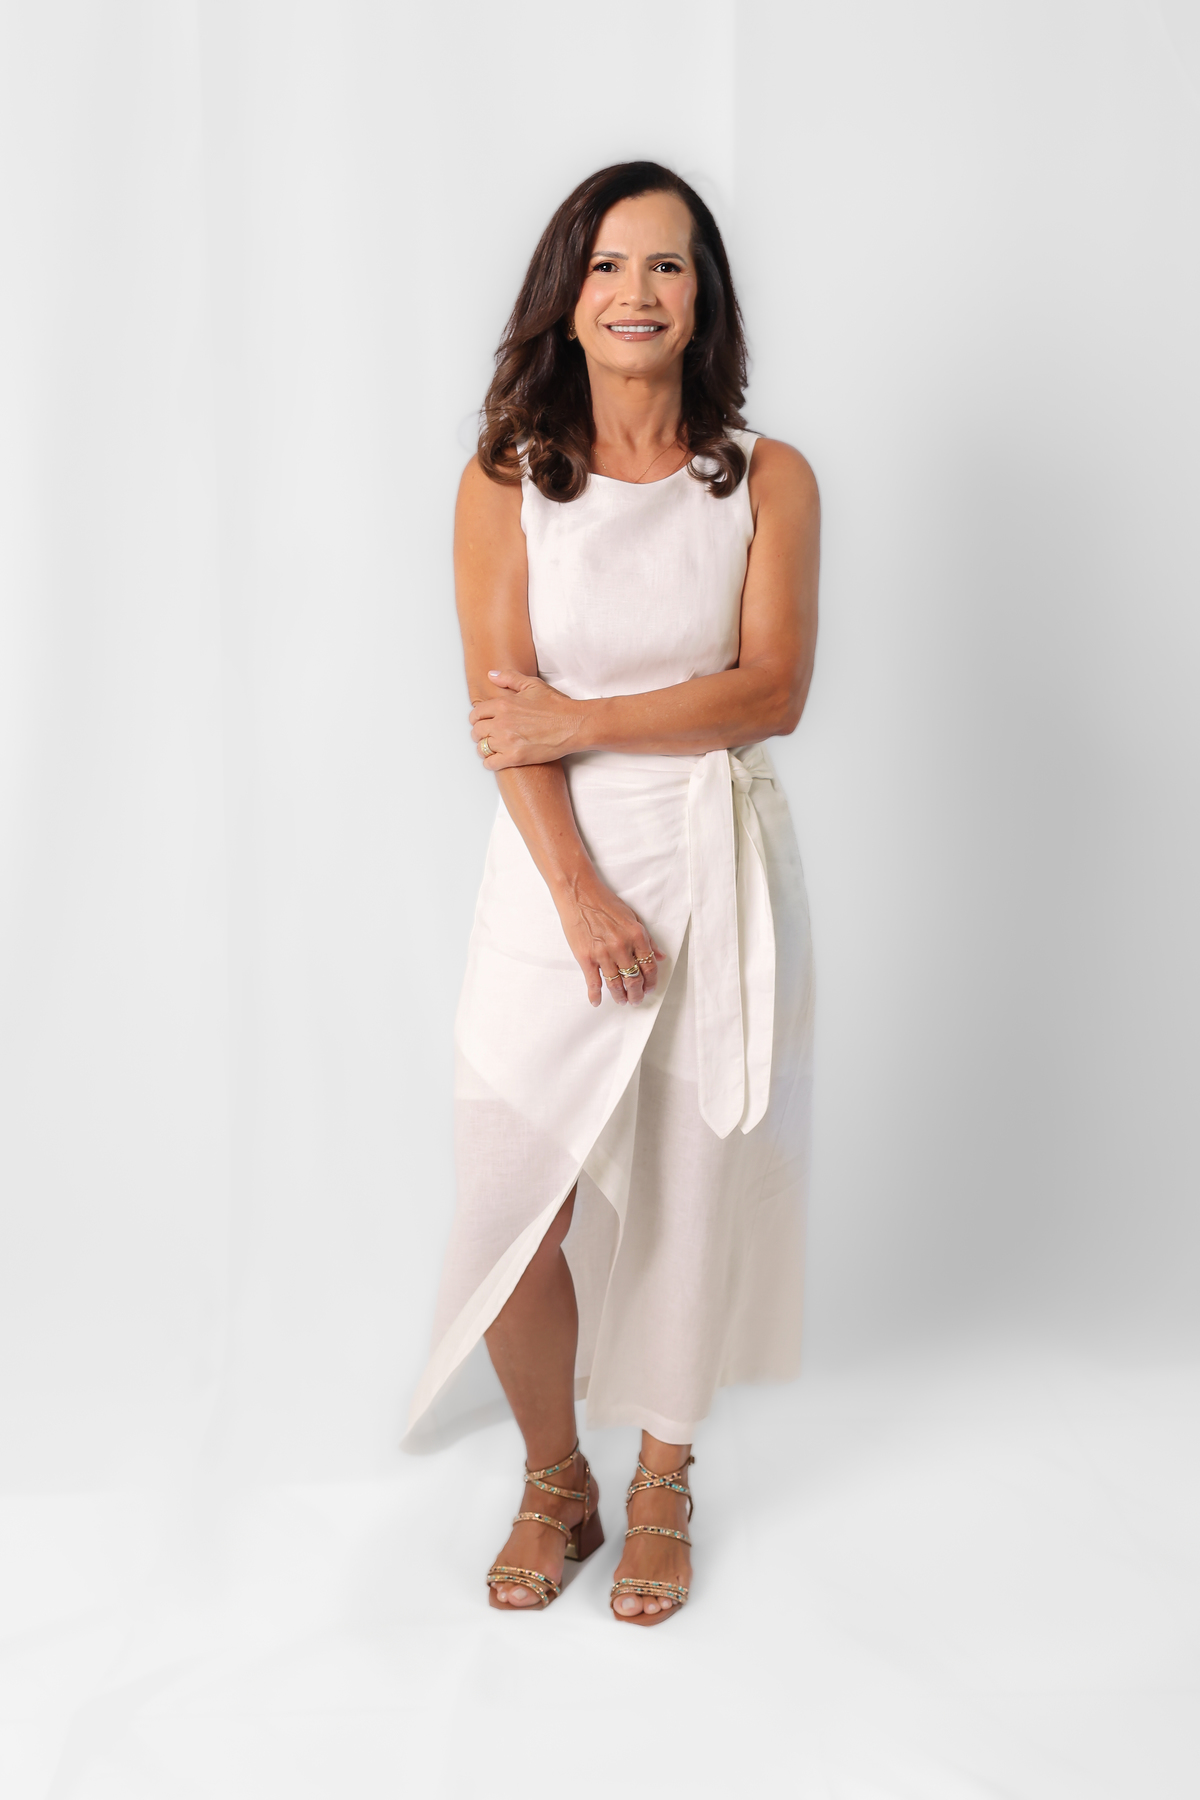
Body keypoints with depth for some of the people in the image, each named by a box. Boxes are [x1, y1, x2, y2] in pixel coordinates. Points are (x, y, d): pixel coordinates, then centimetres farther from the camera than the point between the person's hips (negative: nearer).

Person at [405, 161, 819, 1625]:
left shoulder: (769, 482, 2)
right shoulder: (505, 484, 2)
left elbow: (771, 691, -8)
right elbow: (502, 714, -6)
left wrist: (580, 720, -12)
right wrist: (583, 897, -16)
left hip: (719, 870, 0)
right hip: (554, 875, 0)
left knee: (691, 1194, 6)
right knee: (513, 1210, -2)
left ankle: (662, 1490, 28)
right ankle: (553, 1483, 24)